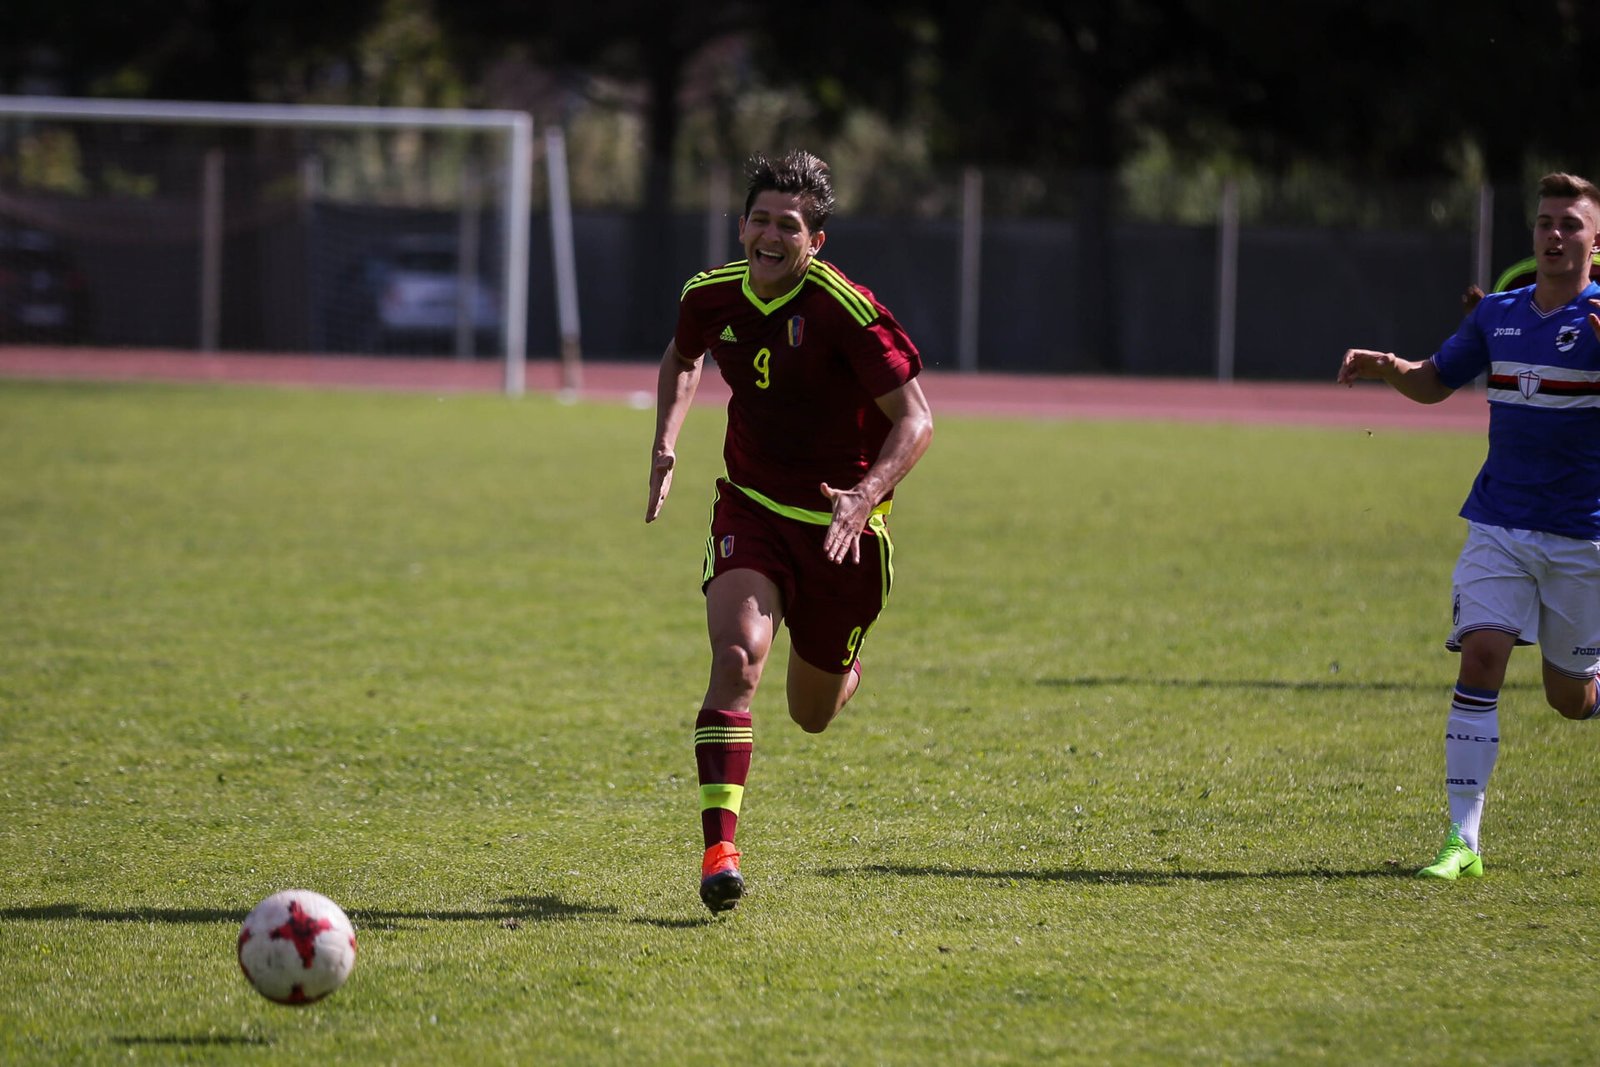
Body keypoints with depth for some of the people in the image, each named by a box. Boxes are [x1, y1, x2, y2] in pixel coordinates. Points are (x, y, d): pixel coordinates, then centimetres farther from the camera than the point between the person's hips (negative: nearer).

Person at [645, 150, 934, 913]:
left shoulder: (844, 309, -20)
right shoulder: (712, 296, -5)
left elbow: (915, 419, -19)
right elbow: (684, 356, 21)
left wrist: (867, 495, -35)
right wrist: (666, 441, 5)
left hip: (841, 528, -2)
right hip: (750, 510, 2)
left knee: (812, 714, 13)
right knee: (736, 656, -26)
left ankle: (844, 669, 53)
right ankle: (719, 847, -29)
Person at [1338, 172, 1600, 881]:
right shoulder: (1498, 315, 7)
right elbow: (1436, 381, 22)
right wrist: (1388, 367, 0)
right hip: (1499, 524, 3)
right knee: (1481, 657, -14)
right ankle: (1463, 841, -14)